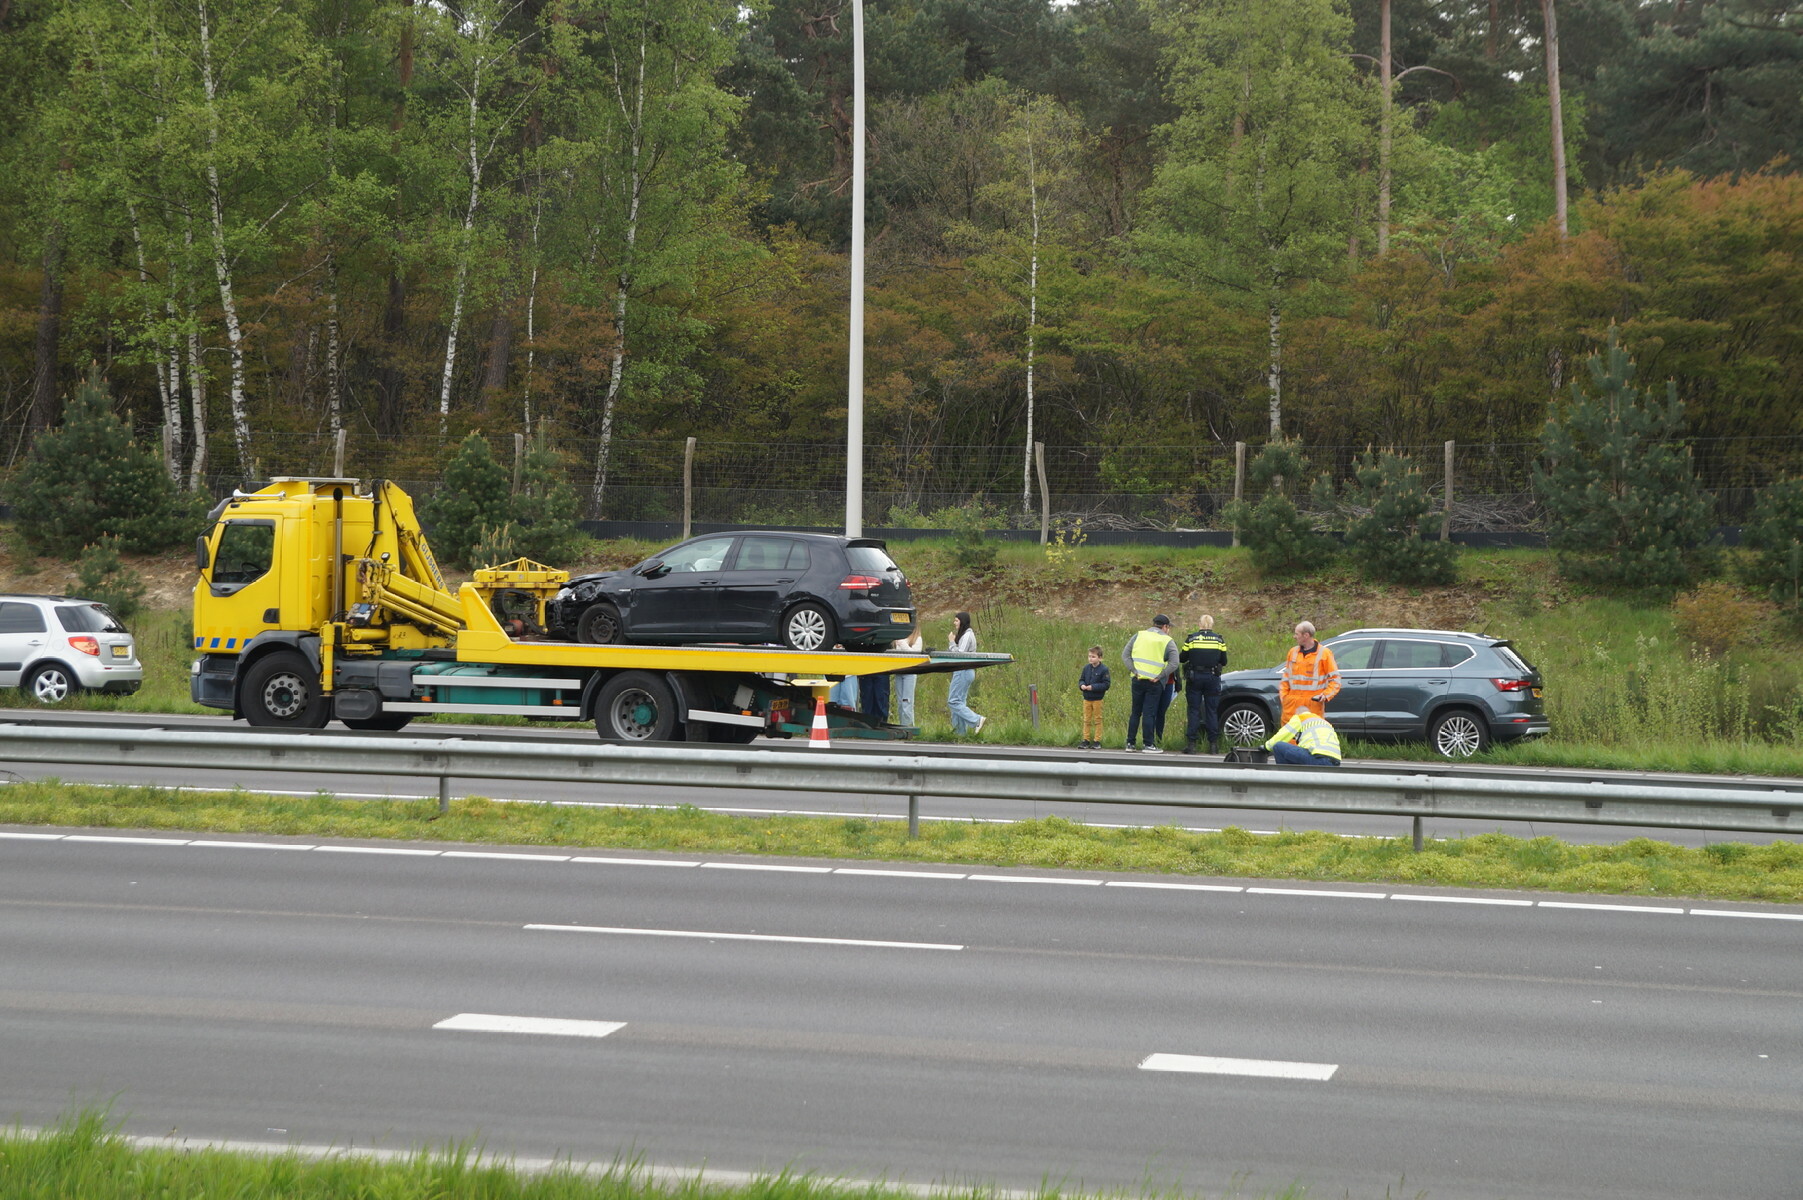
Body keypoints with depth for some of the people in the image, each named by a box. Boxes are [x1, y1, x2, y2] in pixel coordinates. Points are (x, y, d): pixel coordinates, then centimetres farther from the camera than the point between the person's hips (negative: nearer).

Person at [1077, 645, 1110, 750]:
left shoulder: (1103, 669, -11)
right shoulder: (1086, 668, 4)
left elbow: (1106, 684, -13)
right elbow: (1081, 679, 13)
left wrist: (1093, 687, -21)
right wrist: (1081, 685, -10)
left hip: (1097, 699, -5)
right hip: (1086, 699, 5)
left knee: (1097, 720, 4)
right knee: (1086, 720, 10)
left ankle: (1097, 741, 10)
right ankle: (1086, 740, 16)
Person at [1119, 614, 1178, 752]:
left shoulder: (1138, 636, 8)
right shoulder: (1168, 641, -2)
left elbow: (1125, 655, 2)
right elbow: (1174, 664, -12)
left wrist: (1134, 671, -3)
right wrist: (1159, 677, -9)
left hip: (1138, 680, 3)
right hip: (1155, 683, -3)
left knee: (1135, 712, 12)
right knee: (1149, 713, 1)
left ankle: (1130, 743, 13)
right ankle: (1149, 744, 0)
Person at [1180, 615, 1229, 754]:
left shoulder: (1191, 639, -4)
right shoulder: (1219, 640, 1)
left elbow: (1182, 658, 1)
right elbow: (1224, 661, 6)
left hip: (1195, 678, -1)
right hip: (1213, 678, 1)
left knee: (1194, 711, 3)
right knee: (1212, 711, 7)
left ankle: (1191, 744, -2)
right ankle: (1213, 744, 5)